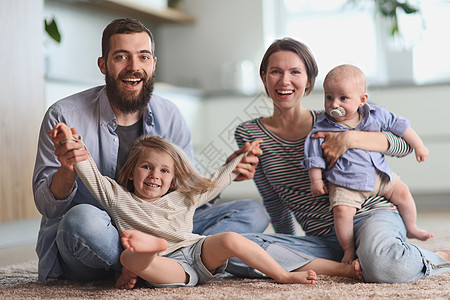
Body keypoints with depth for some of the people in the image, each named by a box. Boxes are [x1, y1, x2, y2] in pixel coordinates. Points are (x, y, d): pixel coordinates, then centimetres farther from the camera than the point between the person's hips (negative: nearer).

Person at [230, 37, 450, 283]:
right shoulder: (249, 134, 5)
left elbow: (403, 145, -2)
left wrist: (349, 138, -17)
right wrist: (287, 251, 19)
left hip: (369, 216, -2)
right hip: (323, 239, 2)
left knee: (383, 266, -40)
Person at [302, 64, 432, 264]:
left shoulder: (375, 116, -6)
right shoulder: (321, 129, -14)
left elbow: (399, 126, 6)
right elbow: (314, 157, -5)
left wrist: (418, 146, 11)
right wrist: (316, 180, -7)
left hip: (379, 176, 4)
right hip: (345, 184, -3)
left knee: (402, 192, 1)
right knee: (342, 211, -23)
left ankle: (411, 229, 26)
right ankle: (348, 250, -3)